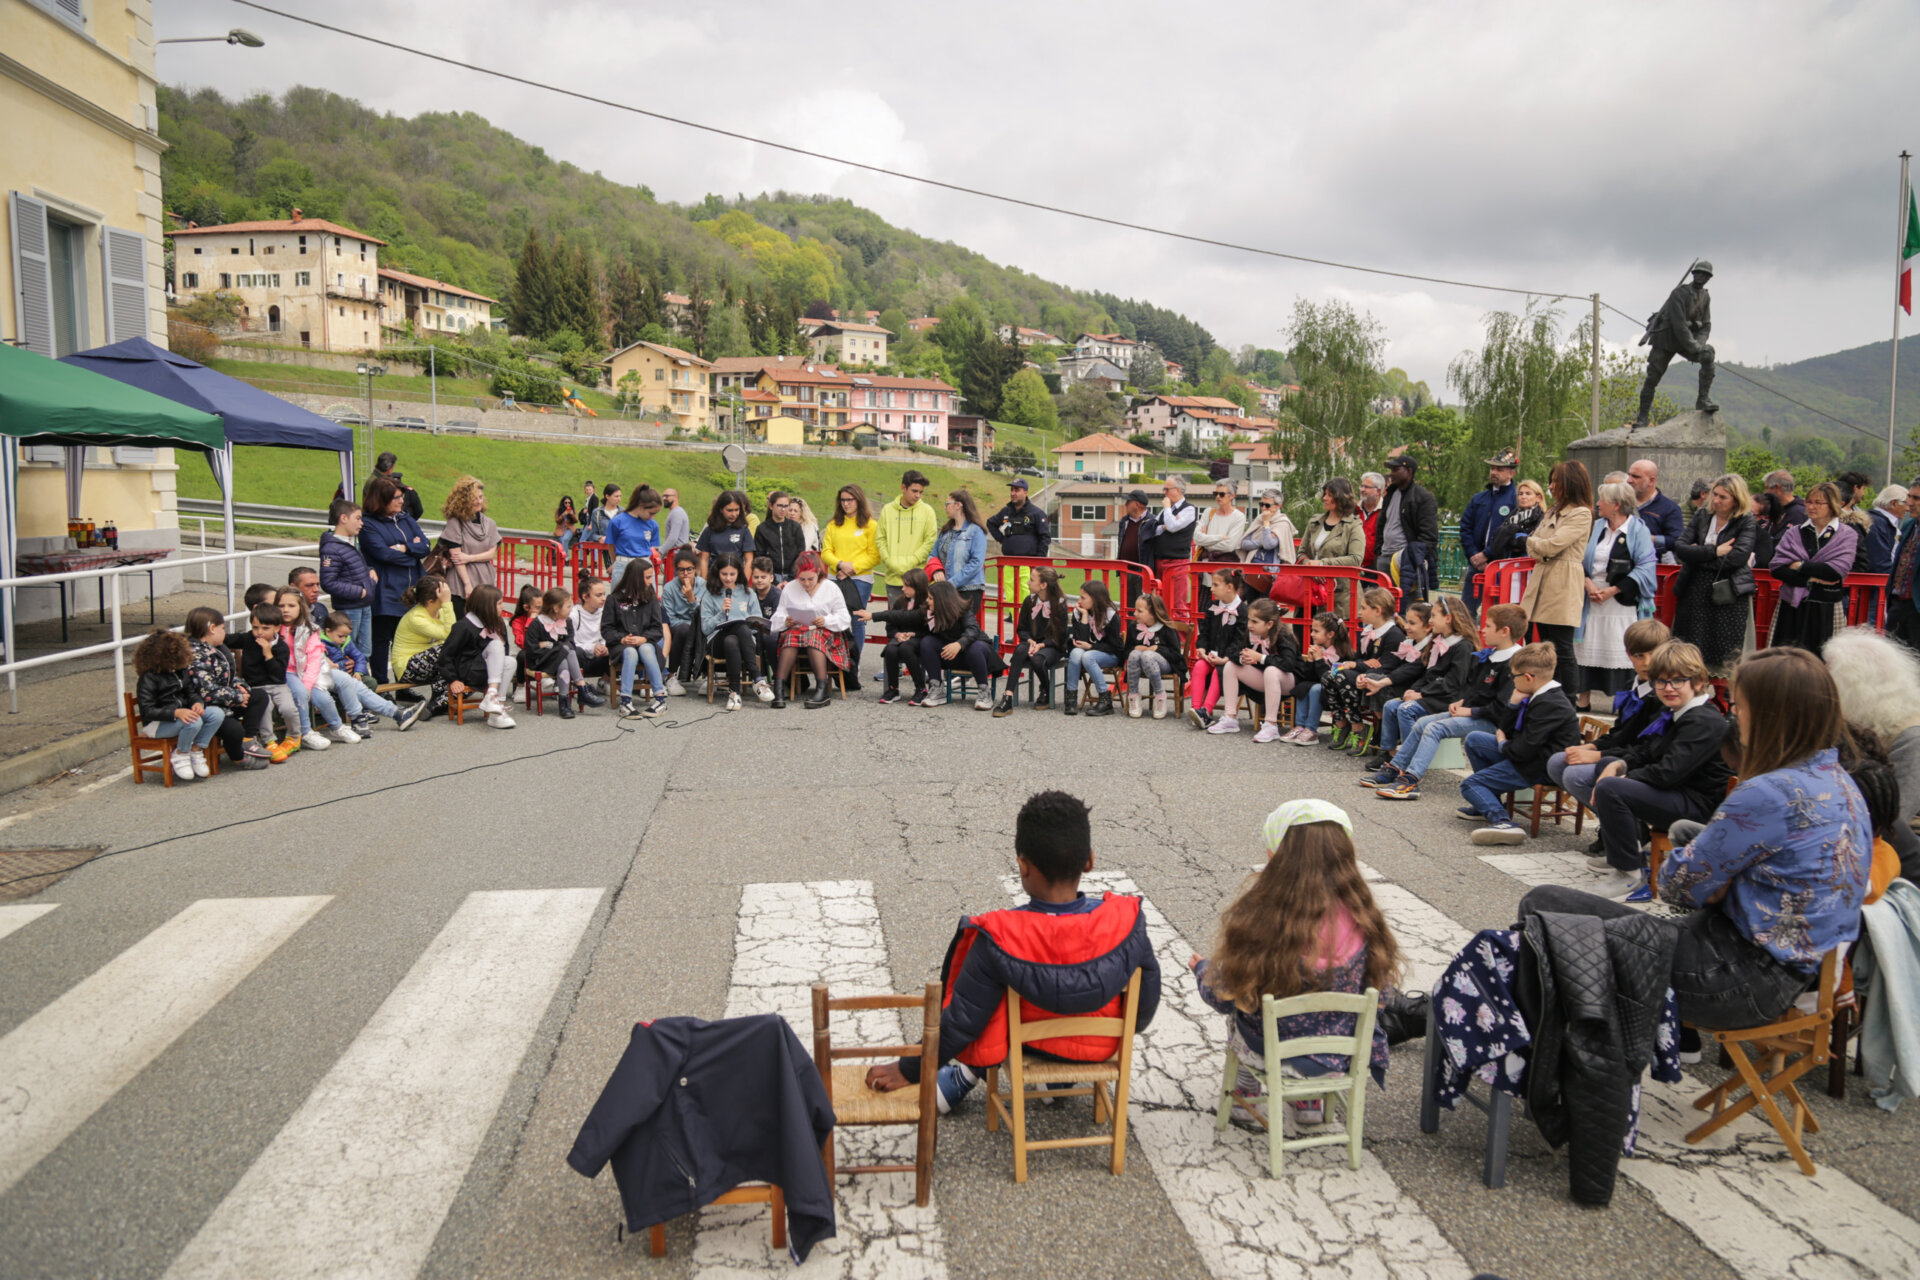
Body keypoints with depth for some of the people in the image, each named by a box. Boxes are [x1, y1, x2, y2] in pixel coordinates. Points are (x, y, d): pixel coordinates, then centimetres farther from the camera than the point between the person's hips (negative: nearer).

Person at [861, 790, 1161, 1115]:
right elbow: (1146, 1006, -9)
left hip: (1027, 1044, -2)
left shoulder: (997, 940, -30)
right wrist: (1129, 1026, 14)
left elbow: (961, 1021, -20)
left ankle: (969, 1072, 30)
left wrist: (909, 1070, -3)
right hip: (1100, 1048, 2)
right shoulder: (1125, 922, -25)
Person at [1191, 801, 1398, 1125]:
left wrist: (1201, 969, 9)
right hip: (1339, 1058, 3)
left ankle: (1247, 1088, 46)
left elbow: (1224, 999, -13)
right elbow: (1378, 996, -2)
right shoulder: (1361, 919, -17)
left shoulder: (1260, 920, -26)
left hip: (1271, 1053, -2)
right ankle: (1309, 1101, 37)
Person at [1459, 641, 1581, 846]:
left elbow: (1524, 751, -25)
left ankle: (1502, 822, -33)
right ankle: (1489, 800, 20)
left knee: (1470, 785, -12)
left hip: (1539, 767, -11)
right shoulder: (1542, 696, 9)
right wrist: (1514, 705, -3)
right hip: (1529, 753, 11)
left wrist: (1503, 745, -3)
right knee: (1474, 739, 17)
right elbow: (1508, 729, 16)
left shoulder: (1548, 705, -24)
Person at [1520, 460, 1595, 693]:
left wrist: (1534, 542, 4)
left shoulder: (1581, 514, -8)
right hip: (1542, 581, 8)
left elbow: (1553, 545, -16)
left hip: (1563, 587, -8)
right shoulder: (1554, 512, 19)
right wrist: (1539, 552, -7)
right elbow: (1533, 544, 16)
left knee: (1563, 650, -6)